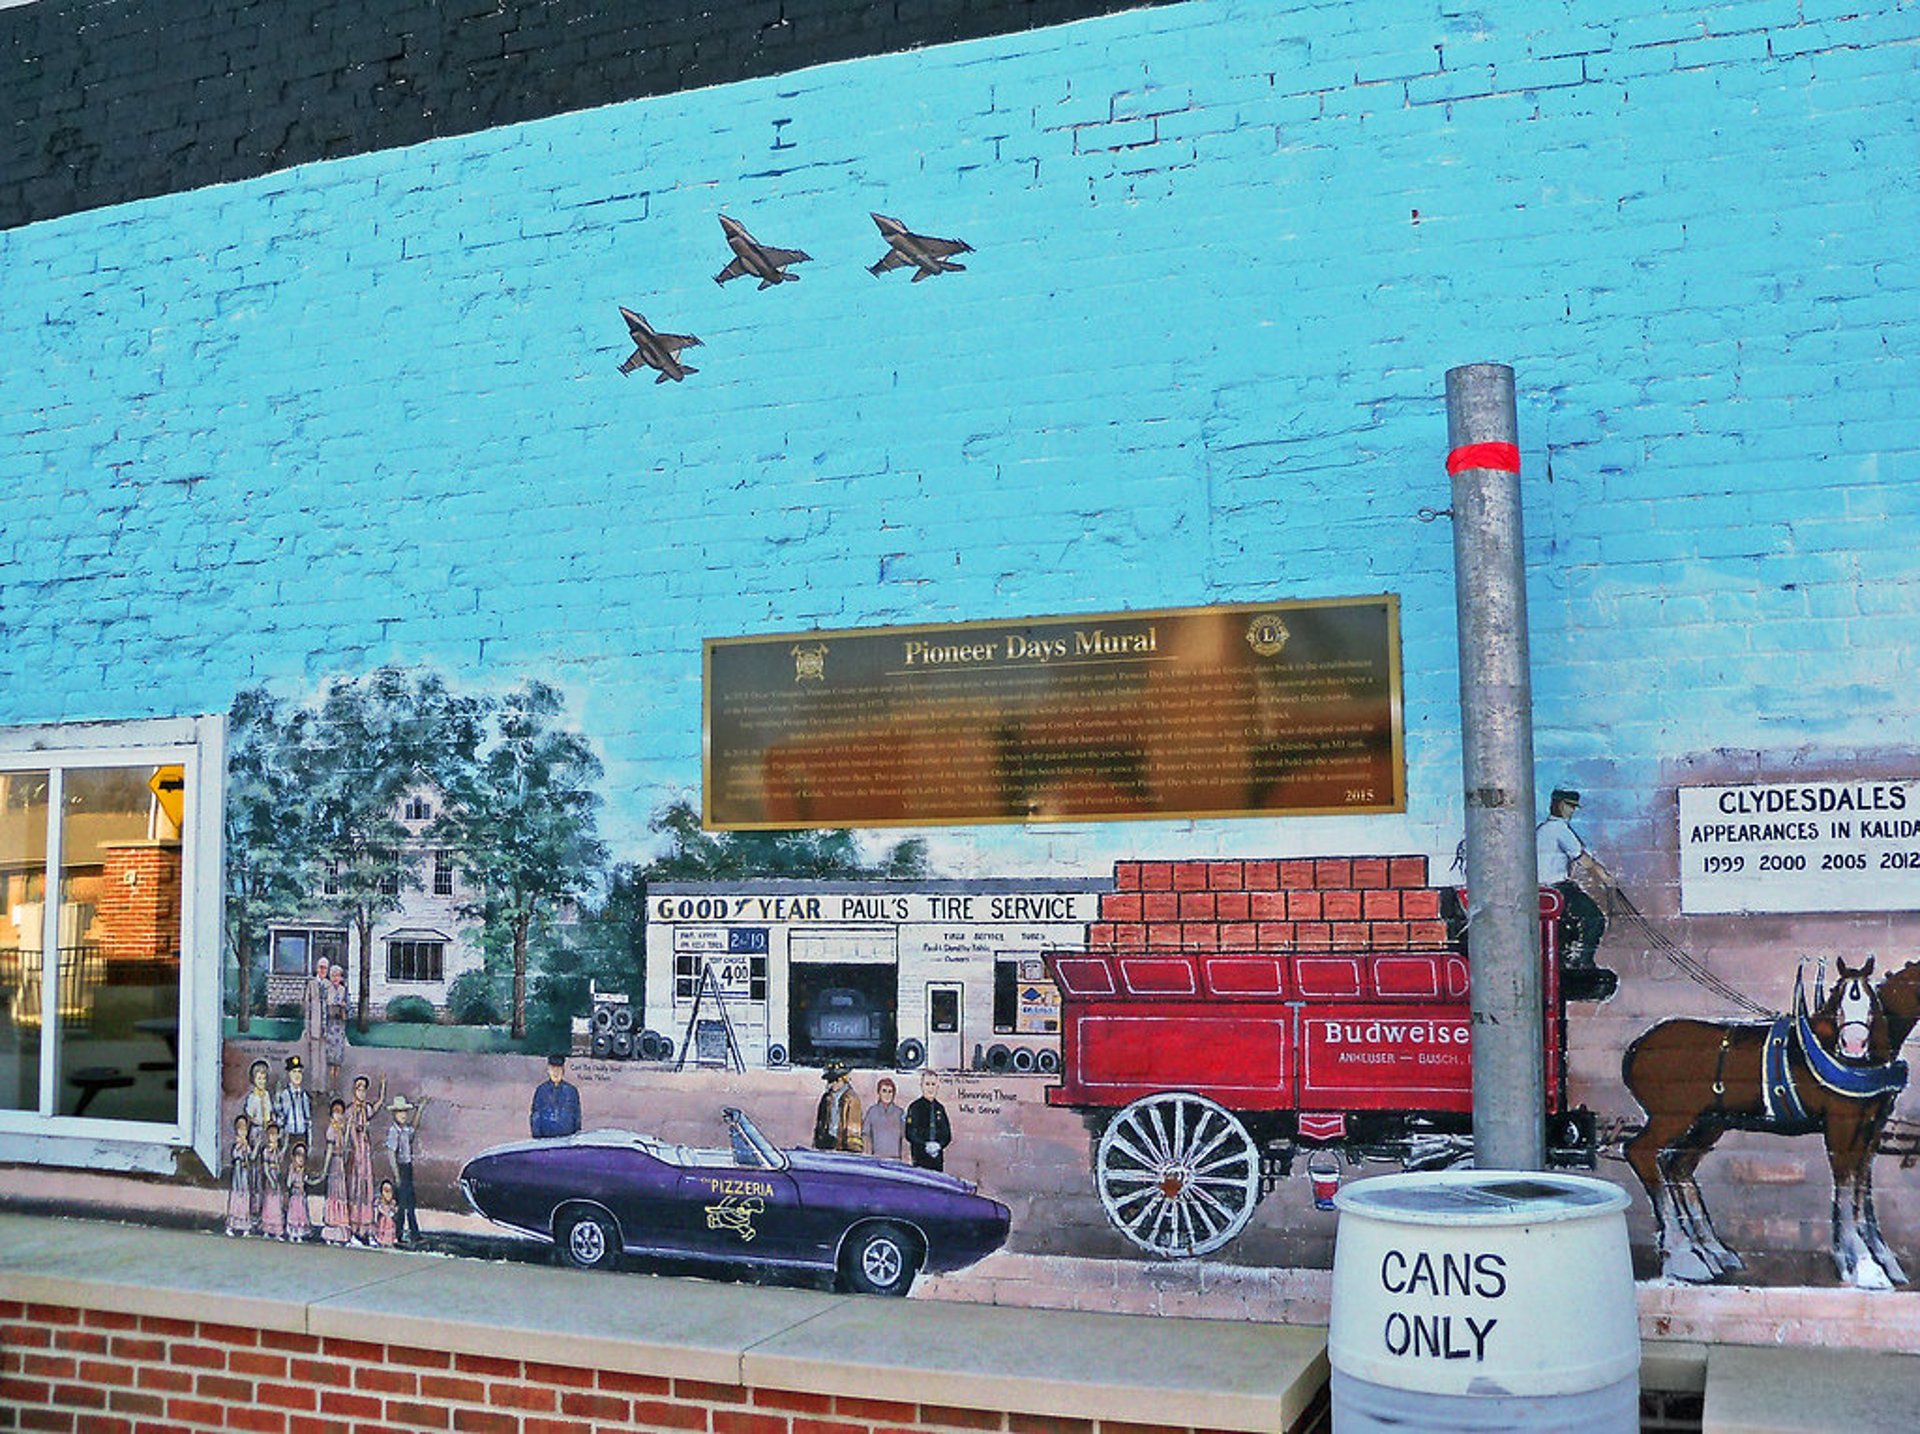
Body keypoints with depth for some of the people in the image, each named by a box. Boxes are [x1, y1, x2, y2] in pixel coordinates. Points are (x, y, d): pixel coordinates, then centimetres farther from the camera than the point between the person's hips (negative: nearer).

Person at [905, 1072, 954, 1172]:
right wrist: (926, 1145, -17)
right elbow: (910, 1134, -7)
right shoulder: (915, 1107, -1)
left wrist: (939, 1145, -5)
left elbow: (947, 1133, 14)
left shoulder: (940, 1108, 14)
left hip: (938, 1158, 4)